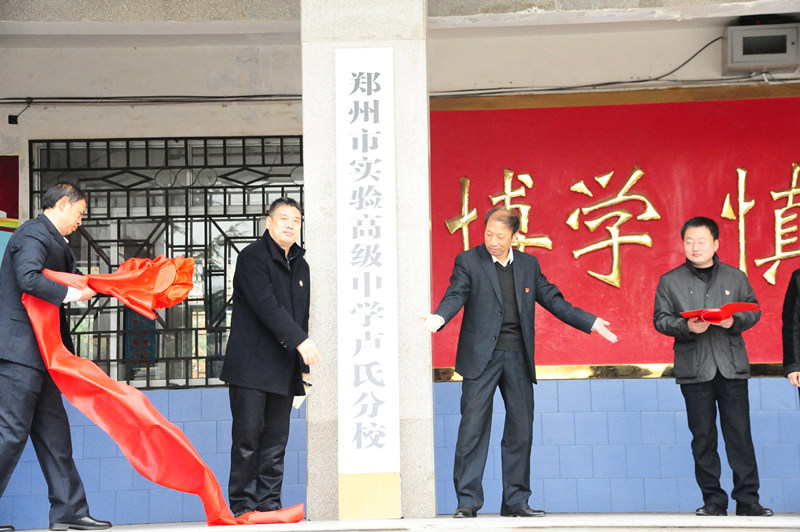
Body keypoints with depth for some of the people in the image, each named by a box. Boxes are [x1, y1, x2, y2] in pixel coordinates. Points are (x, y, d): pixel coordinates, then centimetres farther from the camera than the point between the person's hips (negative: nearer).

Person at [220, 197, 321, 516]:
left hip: (284, 369, 6)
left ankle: (269, 505, 7)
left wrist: (304, 366, 13)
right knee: (248, 437, -6)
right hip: (251, 366, -6)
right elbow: (267, 306, -17)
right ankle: (242, 507, -1)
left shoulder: (300, 266, 18)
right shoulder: (253, 257, -4)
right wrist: (300, 341, -24)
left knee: (276, 441, 4)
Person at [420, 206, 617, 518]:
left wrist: (590, 323, 9)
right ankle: (467, 501, -1)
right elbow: (456, 295, -12)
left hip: (518, 357, 4)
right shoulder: (468, 261, 1)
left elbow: (552, 300, 14)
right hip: (481, 356, -4)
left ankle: (516, 501, 14)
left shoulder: (529, 264, 12)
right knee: (473, 426, -6)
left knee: (521, 429, 5)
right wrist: (439, 317, -33)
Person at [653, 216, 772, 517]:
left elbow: (754, 311, 10)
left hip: (732, 366, 0)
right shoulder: (670, 281, 7)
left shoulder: (736, 277, 10)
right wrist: (686, 327, -14)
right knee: (703, 436, 3)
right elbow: (660, 319, 3)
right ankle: (713, 500, 9)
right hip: (694, 369, 0)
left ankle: (747, 499, 2)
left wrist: (734, 320, -10)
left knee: (740, 434, -2)